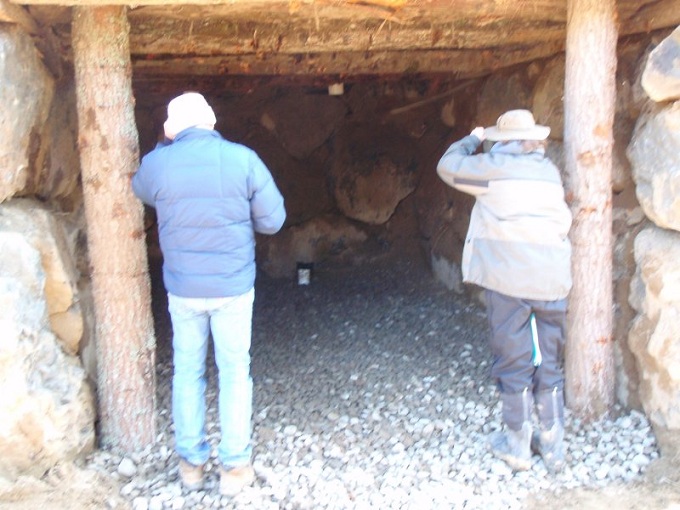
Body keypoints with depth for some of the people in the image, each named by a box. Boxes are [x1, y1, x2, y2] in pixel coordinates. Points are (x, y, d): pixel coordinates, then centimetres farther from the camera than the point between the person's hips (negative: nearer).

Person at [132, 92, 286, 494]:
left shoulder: (156, 164, -8)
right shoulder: (243, 159, -12)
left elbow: (142, 191, 16)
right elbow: (273, 220, -6)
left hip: (183, 288, 2)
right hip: (233, 287, -1)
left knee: (188, 371, 17)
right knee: (234, 371, 11)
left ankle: (191, 462, 27)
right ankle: (234, 466, 20)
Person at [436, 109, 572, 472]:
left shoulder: (497, 166, -1)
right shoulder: (550, 171, 13)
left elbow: (448, 166, 8)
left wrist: (472, 140, 26)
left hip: (509, 278, -4)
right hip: (553, 279, 4)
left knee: (513, 363, 6)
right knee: (549, 365, 13)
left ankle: (517, 447, 17)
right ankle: (553, 446, 21)